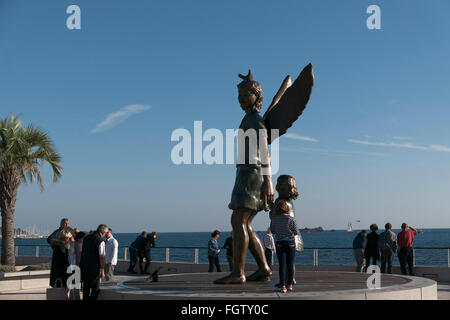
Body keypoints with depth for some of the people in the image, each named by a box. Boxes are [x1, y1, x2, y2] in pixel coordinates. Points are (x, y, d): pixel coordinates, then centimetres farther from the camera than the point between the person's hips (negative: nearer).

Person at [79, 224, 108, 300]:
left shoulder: (86, 238, 9)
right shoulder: (101, 241, -13)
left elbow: (81, 252, 17)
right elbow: (101, 257, -15)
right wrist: (102, 271, -11)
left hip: (84, 266, 6)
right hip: (94, 268, -6)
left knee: (86, 287, 15)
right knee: (95, 288, 4)